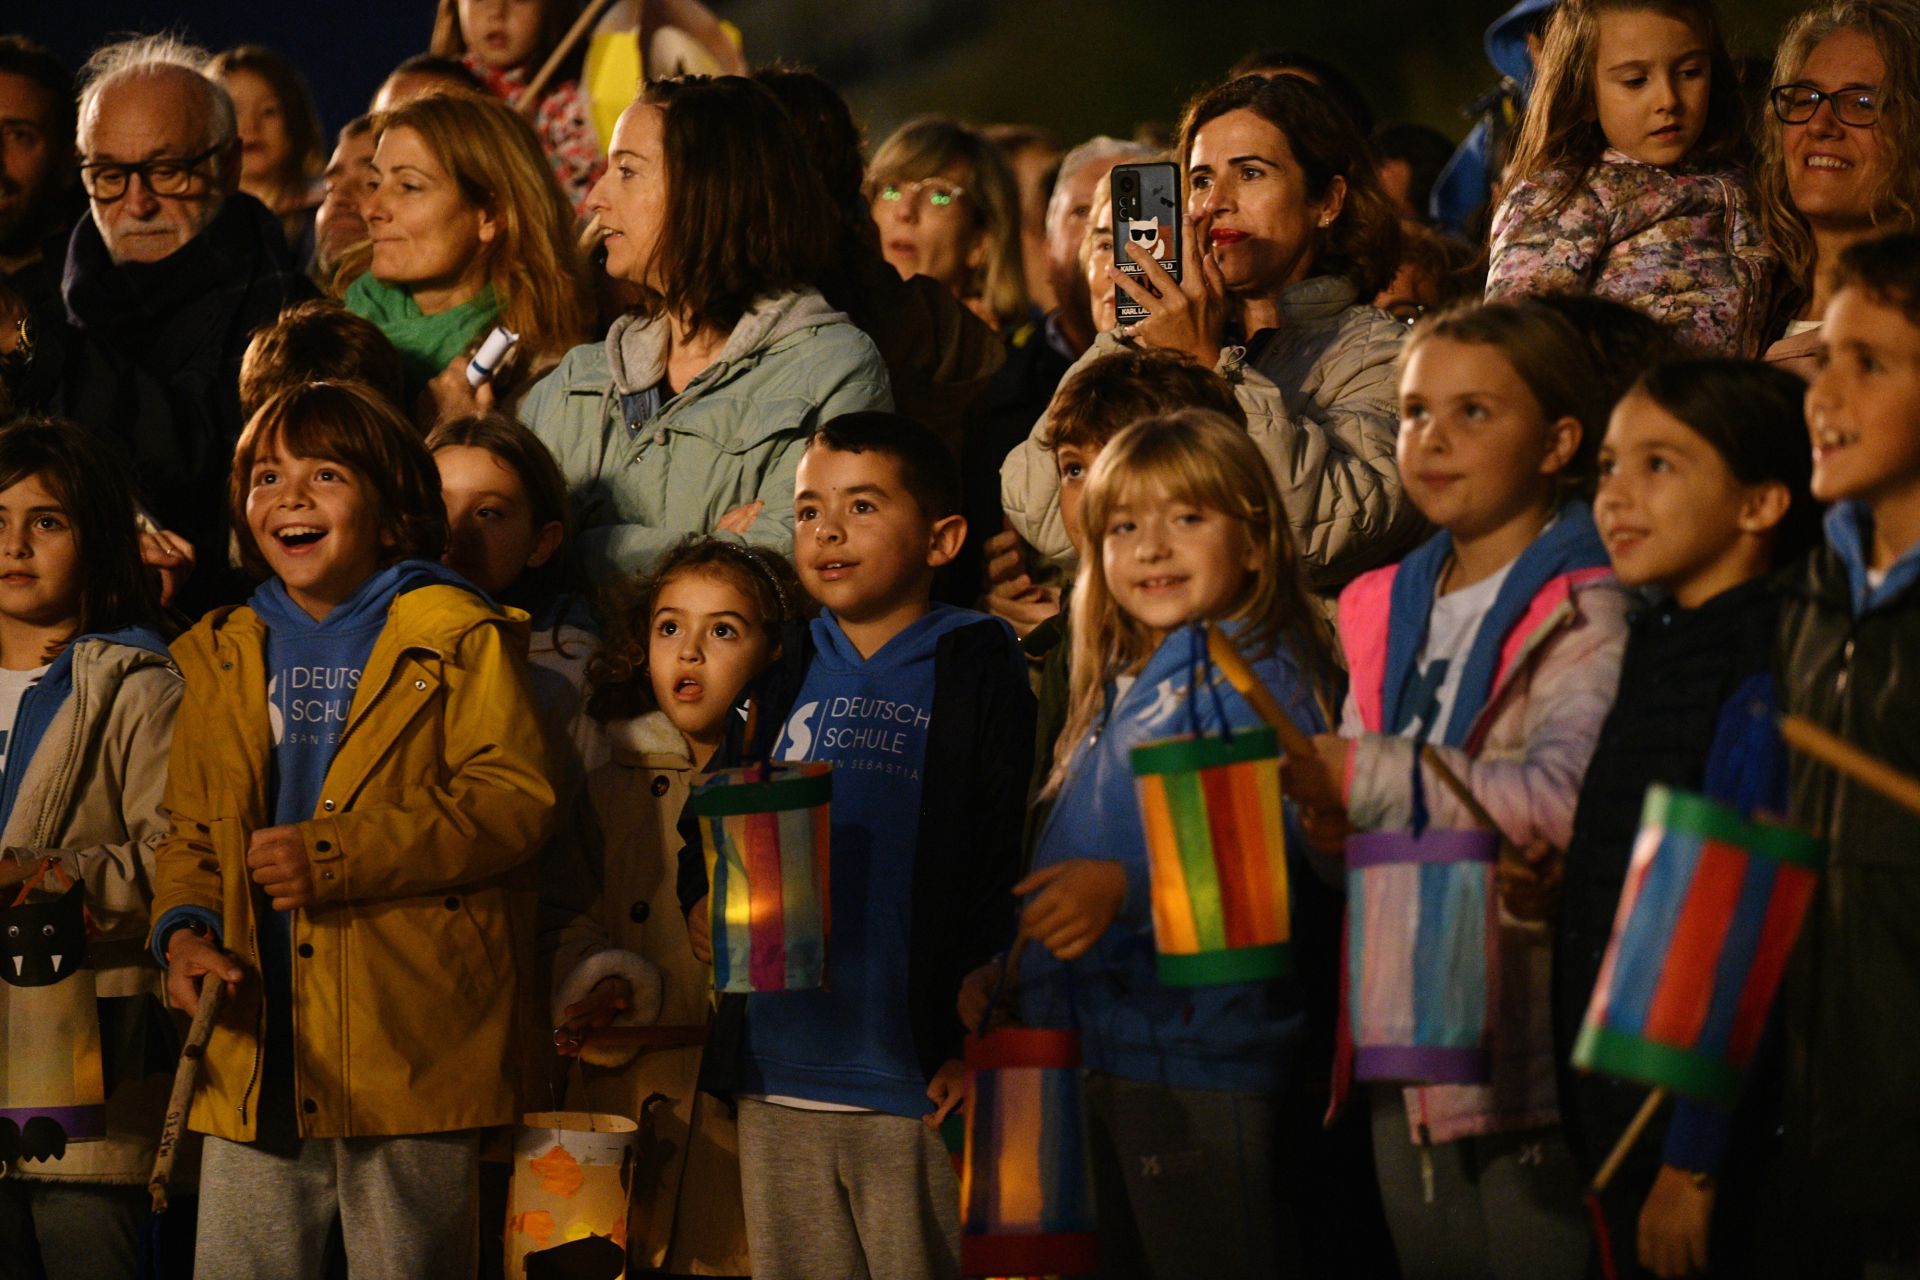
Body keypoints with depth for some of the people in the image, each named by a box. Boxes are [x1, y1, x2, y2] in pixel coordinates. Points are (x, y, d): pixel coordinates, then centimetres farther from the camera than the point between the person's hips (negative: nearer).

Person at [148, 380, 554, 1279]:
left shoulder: (460, 640, 0)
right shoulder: (222, 657, 17)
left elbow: (513, 800, -10)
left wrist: (333, 857, -17)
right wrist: (183, 928, -1)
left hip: (410, 1050, -5)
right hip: (254, 1059, 5)